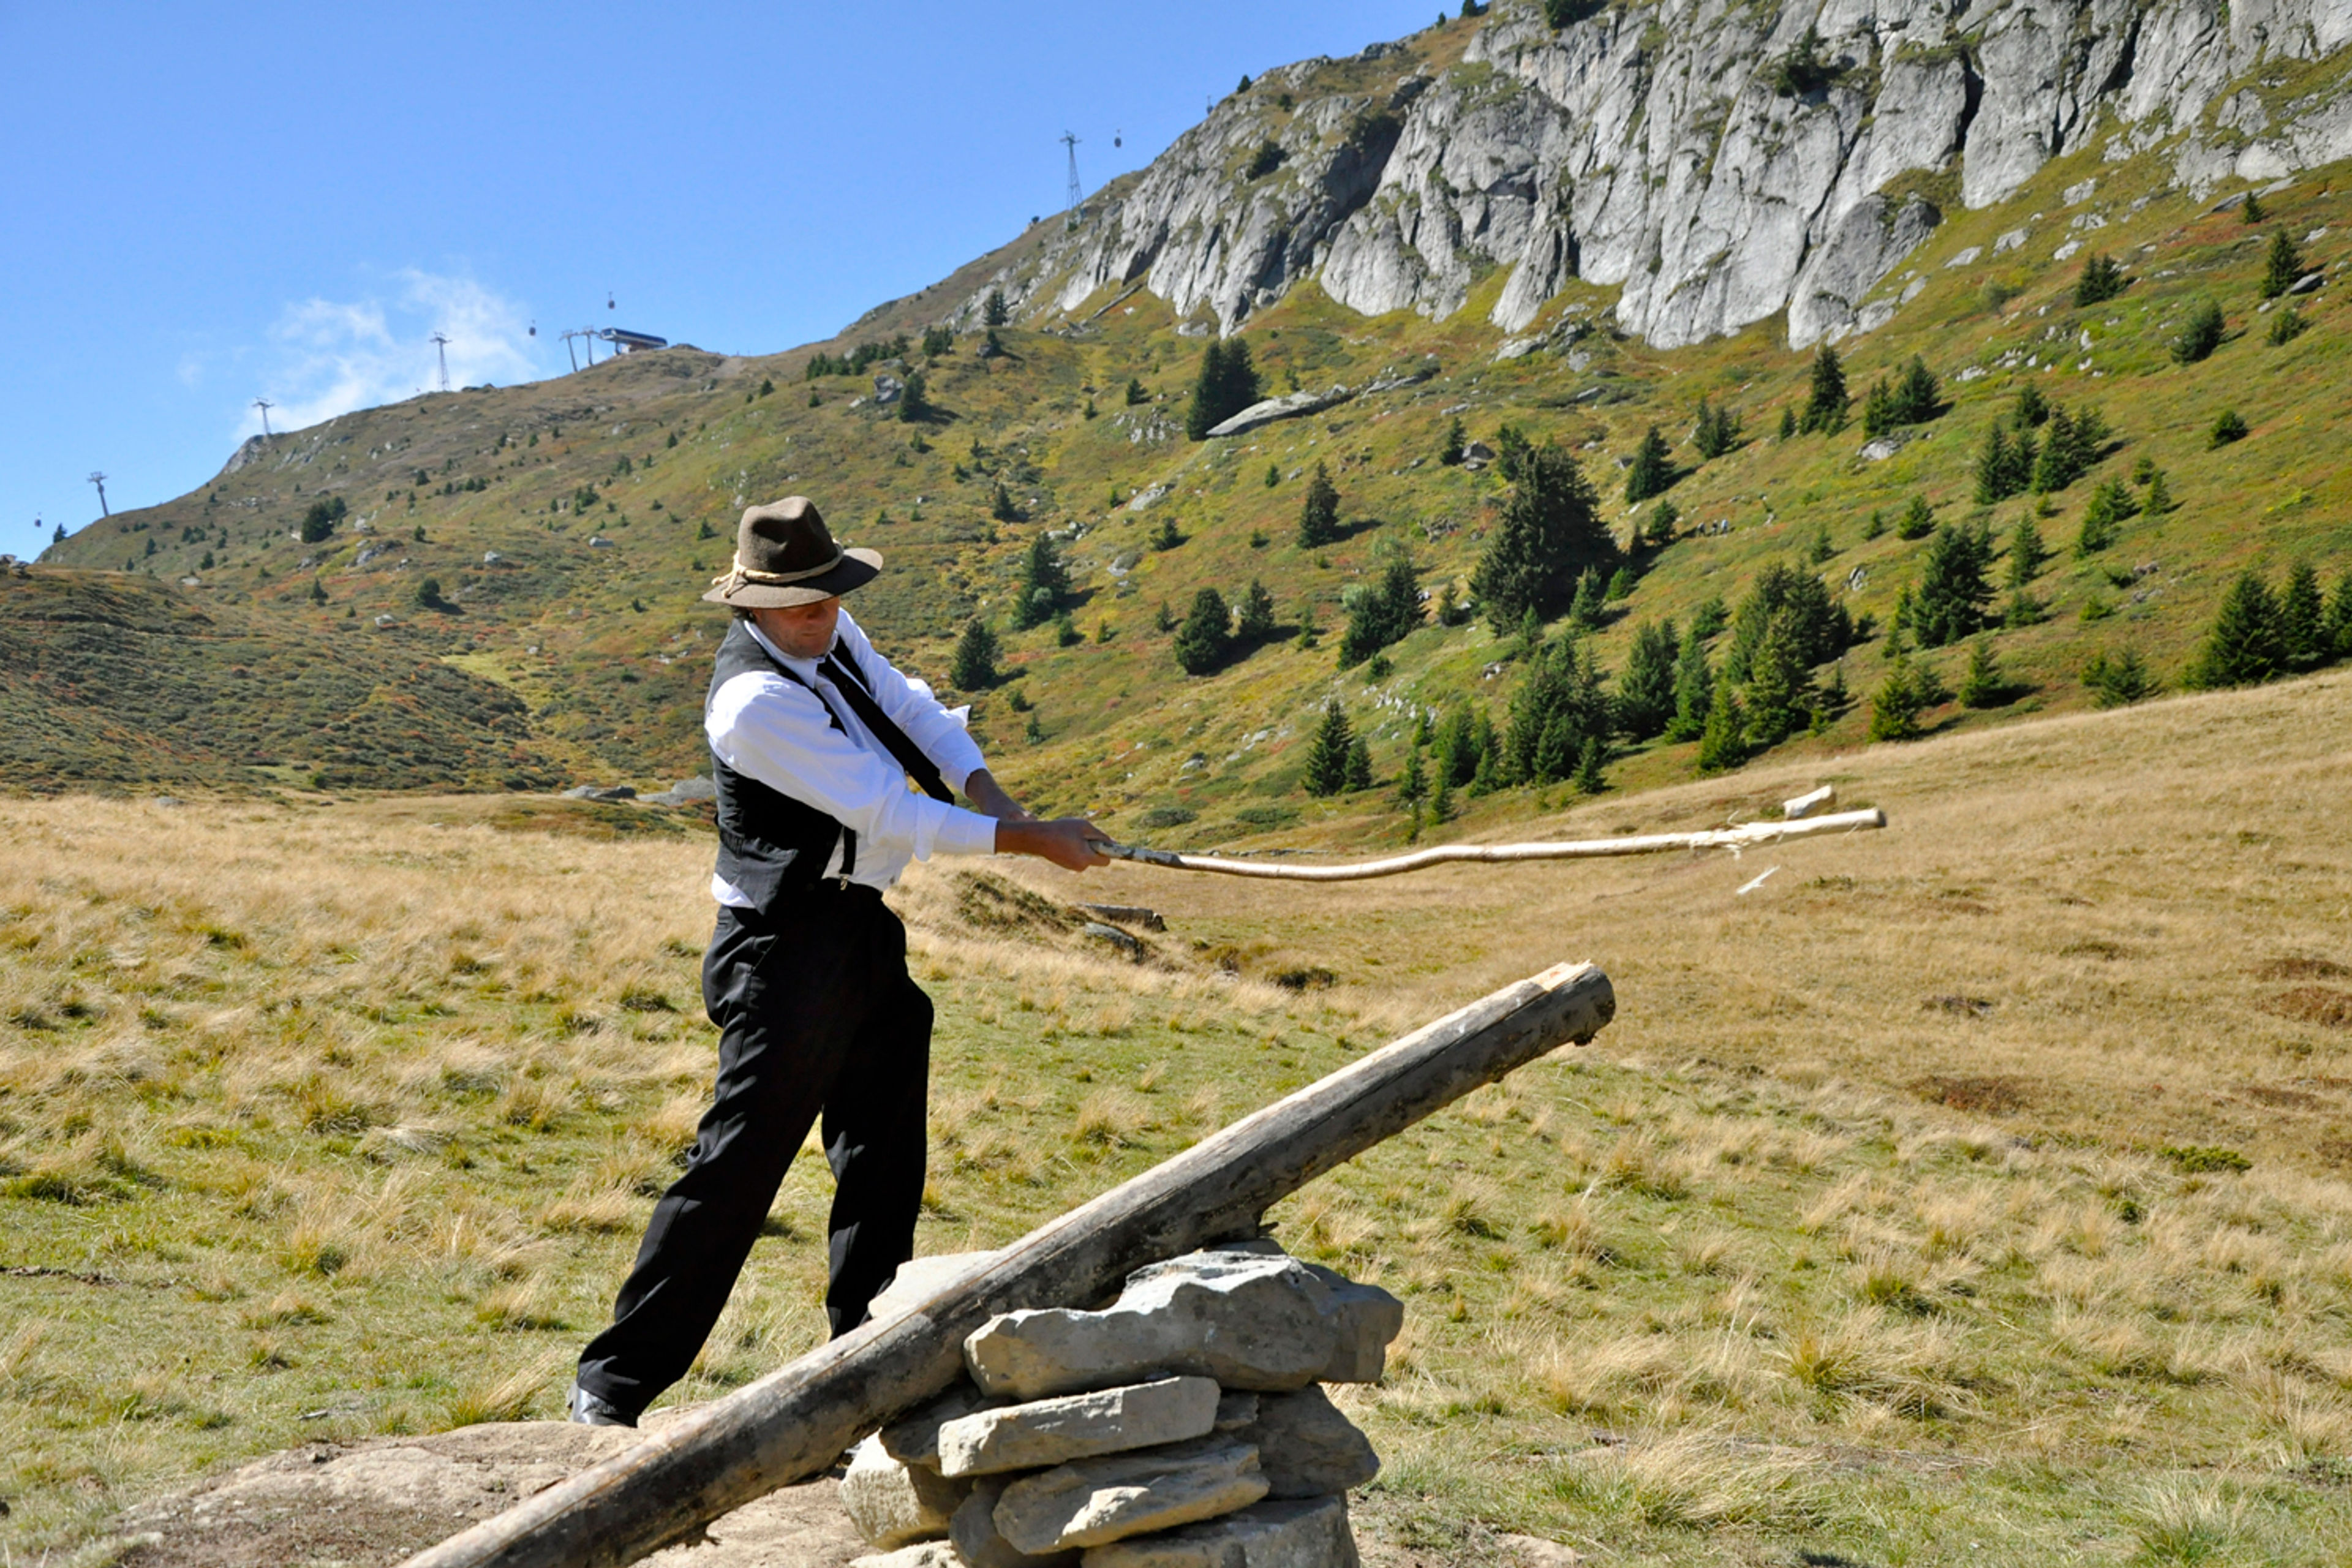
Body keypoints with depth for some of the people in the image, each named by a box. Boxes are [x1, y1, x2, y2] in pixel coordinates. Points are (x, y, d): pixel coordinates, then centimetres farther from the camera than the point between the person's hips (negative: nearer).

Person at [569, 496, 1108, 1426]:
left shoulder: (832, 635, 3)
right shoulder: (755, 701, -24)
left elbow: (910, 705, 14)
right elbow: (891, 817, -23)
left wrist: (981, 785, -6)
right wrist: (1033, 842, -17)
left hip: (861, 929, 10)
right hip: (788, 944, -10)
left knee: (884, 1149, 17)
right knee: (739, 1163, -8)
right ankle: (614, 1380, 3)